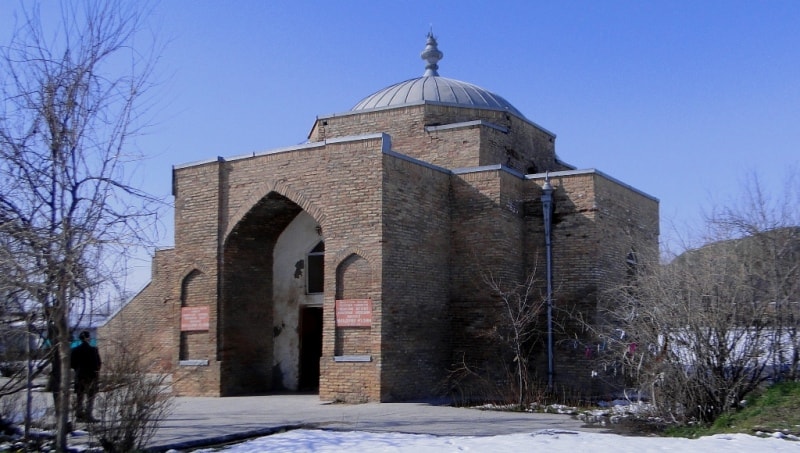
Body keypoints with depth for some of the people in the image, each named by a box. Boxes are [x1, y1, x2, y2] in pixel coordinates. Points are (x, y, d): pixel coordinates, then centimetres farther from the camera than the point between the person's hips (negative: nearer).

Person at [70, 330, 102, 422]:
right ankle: (88, 415, -3)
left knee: (80, 397, 12)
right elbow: (98, 363, -13)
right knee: (90, 397, 2)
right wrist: (96, 370, 7)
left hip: (79, 376, 5)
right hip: (91, 376, -4)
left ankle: (79, 415, 14)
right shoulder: (93, 350, -12)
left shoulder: (75, 350, 2)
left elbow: (72, 364, 4)